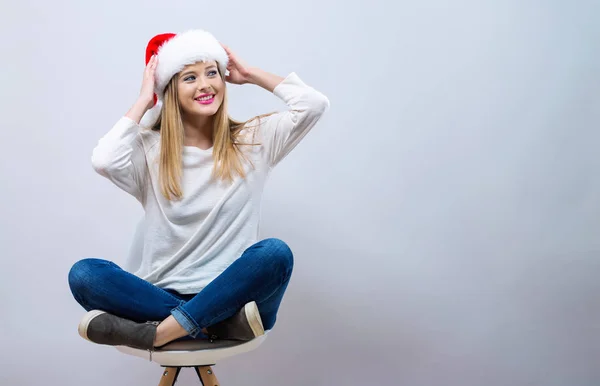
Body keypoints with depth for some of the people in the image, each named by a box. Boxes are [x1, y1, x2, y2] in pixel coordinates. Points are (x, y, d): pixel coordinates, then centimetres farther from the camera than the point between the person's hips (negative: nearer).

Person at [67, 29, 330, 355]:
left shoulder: (253, 139, 6)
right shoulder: (150, 148, 3)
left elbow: (314, 104, -5)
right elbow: (104, 161, -19)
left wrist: (250, 75, 5)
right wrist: (144, 99, -5)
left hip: (231, 293, 0)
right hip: (164, 292, 1)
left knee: (276, 253, -31)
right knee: (83, 274, -25)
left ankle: (158, 333, -29)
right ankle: (222, 326, -28)